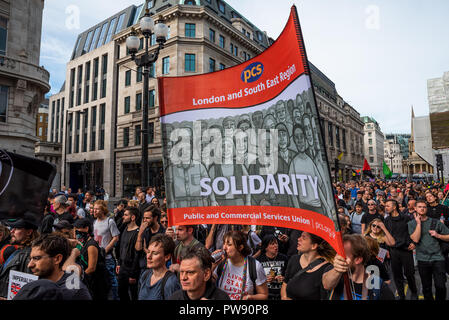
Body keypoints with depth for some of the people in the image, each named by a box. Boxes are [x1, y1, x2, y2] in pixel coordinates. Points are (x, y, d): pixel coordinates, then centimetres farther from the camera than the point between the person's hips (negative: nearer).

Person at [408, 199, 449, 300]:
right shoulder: (411, 223, 2)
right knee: (426, 288, 12)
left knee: (440, 286, -8)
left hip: (437, 258, 0)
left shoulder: (436, 222, 5)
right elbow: (416, 239, -13)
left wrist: (438, 235, -8)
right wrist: (419, 223, -12)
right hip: (422, 259, 0)